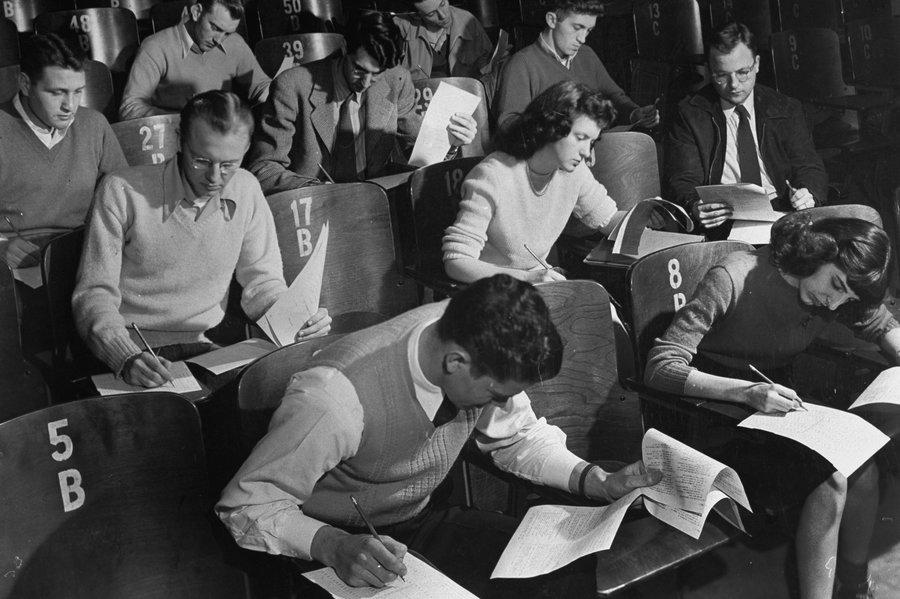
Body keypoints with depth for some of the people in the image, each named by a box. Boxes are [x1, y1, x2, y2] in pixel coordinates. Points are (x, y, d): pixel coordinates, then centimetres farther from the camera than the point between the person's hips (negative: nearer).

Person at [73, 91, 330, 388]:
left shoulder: (246, 191, 4)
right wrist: (128, 358, -28)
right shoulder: (121, 192, -9)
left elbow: (261, 281, 11)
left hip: (206, 351, 3)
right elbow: (95, 294, -9)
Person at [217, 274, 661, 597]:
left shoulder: (480, 347, -14)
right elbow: (246, 504, -25)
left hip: (421, 521, 6)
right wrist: (334, 546, -42)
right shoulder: (335, 398, -33)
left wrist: (597, 482, -11)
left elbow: (517, 437, 4)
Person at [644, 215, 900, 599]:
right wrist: (746, 392, -40)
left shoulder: (835, 295, -3)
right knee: (831, 480, -27)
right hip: (715, 419, -6)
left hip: (776, 408, 6)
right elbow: (659, 367, -27)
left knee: (864, 472, -20)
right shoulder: (732, 280, -23)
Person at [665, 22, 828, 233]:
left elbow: (809, 168, 11)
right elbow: (682, 181, 0)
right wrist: (694, 206, -25)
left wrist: (808, 194, -16)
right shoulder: (690, 114, 7)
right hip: (720, 221, -3)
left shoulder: (786, 110, 14)